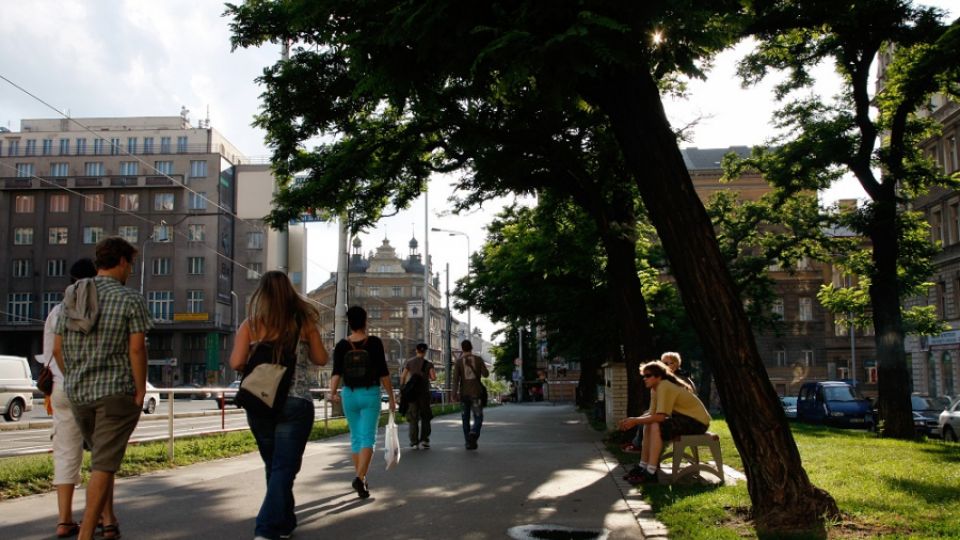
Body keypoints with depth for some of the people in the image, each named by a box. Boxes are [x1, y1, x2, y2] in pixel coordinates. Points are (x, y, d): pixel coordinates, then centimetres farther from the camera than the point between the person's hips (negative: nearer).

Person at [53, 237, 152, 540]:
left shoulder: (71, 297, 8)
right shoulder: (130, 300, -9)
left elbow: (57, 349, 9)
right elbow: (137, 349, -14)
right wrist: (140, 392, -7)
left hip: (77, 393, 6)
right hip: (116, 392, -6)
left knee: (102, 456, 23)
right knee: (104, 465, -1)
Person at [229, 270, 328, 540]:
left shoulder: (250, 324, 0)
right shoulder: (303, 322, -1)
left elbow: (236, 363, -8)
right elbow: (321, 359, 6)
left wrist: (257, 362, 13)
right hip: (296, 403, -2)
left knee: (274, 466, 19)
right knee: (284, 467, -1)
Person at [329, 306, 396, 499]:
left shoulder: (341, 346, 0)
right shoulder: (375, 342, -6)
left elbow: (336, 373, -12)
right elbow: (383, 373, -6)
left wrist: (333, 393, -17)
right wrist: (391, 396, 1)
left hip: (349, 395, 3)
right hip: (370, 394, -3)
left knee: (355, 437, 16)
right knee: (368, 438, -5)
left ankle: (360, 478, 24)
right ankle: (360, 478, -23)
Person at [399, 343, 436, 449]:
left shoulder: (409, 362, 3)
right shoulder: (428, 364, -2)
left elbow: (403, 377, -1)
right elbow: (433, 378, -12)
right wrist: (429, 376, 10)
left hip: (412, 392, 1)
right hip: (424, 392, -1)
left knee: (413, 418, 6)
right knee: (425, 417, 10)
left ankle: (414, 442, 2)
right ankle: (424, 440, 0)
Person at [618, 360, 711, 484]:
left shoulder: (664, 387, -23)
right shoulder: (655, 388, 7)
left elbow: (660, 416, -29)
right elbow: (652, 414, 3)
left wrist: (635, 420, -23)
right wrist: (632, 420, -12)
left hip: (698, 421, -10)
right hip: (685, 418, 10)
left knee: (656, 427, -24)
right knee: (649, 425, 3)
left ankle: (651, 473, -23)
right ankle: (643, 467, 5)